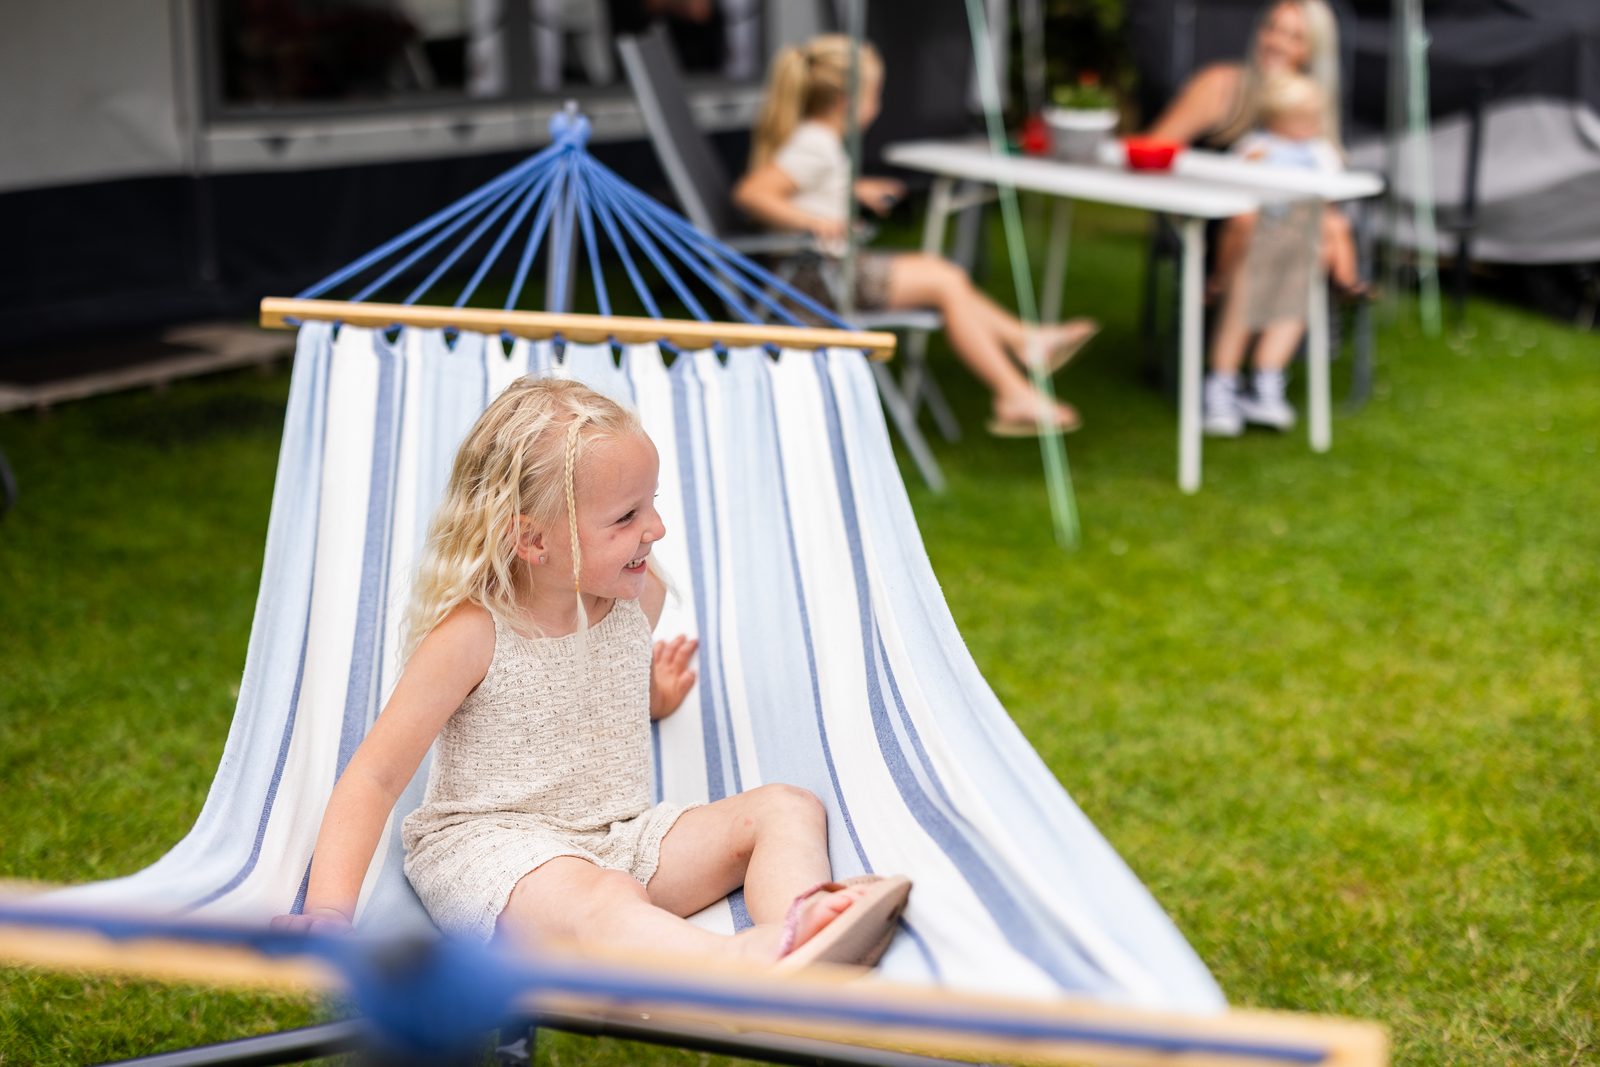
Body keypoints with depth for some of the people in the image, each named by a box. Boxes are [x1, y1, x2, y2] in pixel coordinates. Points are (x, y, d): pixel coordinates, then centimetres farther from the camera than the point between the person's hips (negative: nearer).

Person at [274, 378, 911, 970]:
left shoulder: (640, 595, 6)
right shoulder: (471, 634, -13)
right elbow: (375, 777, -13)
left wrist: (656, 693, 11)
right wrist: (329, 911, -24)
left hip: (619, 840, 7)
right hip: (488, 844, -7)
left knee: (786, 808, -10)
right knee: (602, 905, -39)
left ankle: (802, 922, -42)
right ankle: (749, 962, -66)